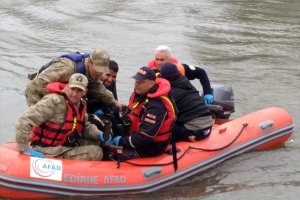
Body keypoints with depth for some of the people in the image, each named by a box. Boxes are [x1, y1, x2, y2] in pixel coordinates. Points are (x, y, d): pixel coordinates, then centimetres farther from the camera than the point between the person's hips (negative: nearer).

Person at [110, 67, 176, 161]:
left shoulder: (156, 106, -26)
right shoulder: (139, 94, 3)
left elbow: (145, 136, -29)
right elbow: (131, 117, 16)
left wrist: (122, 141, -19)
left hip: (151, 146, -10)